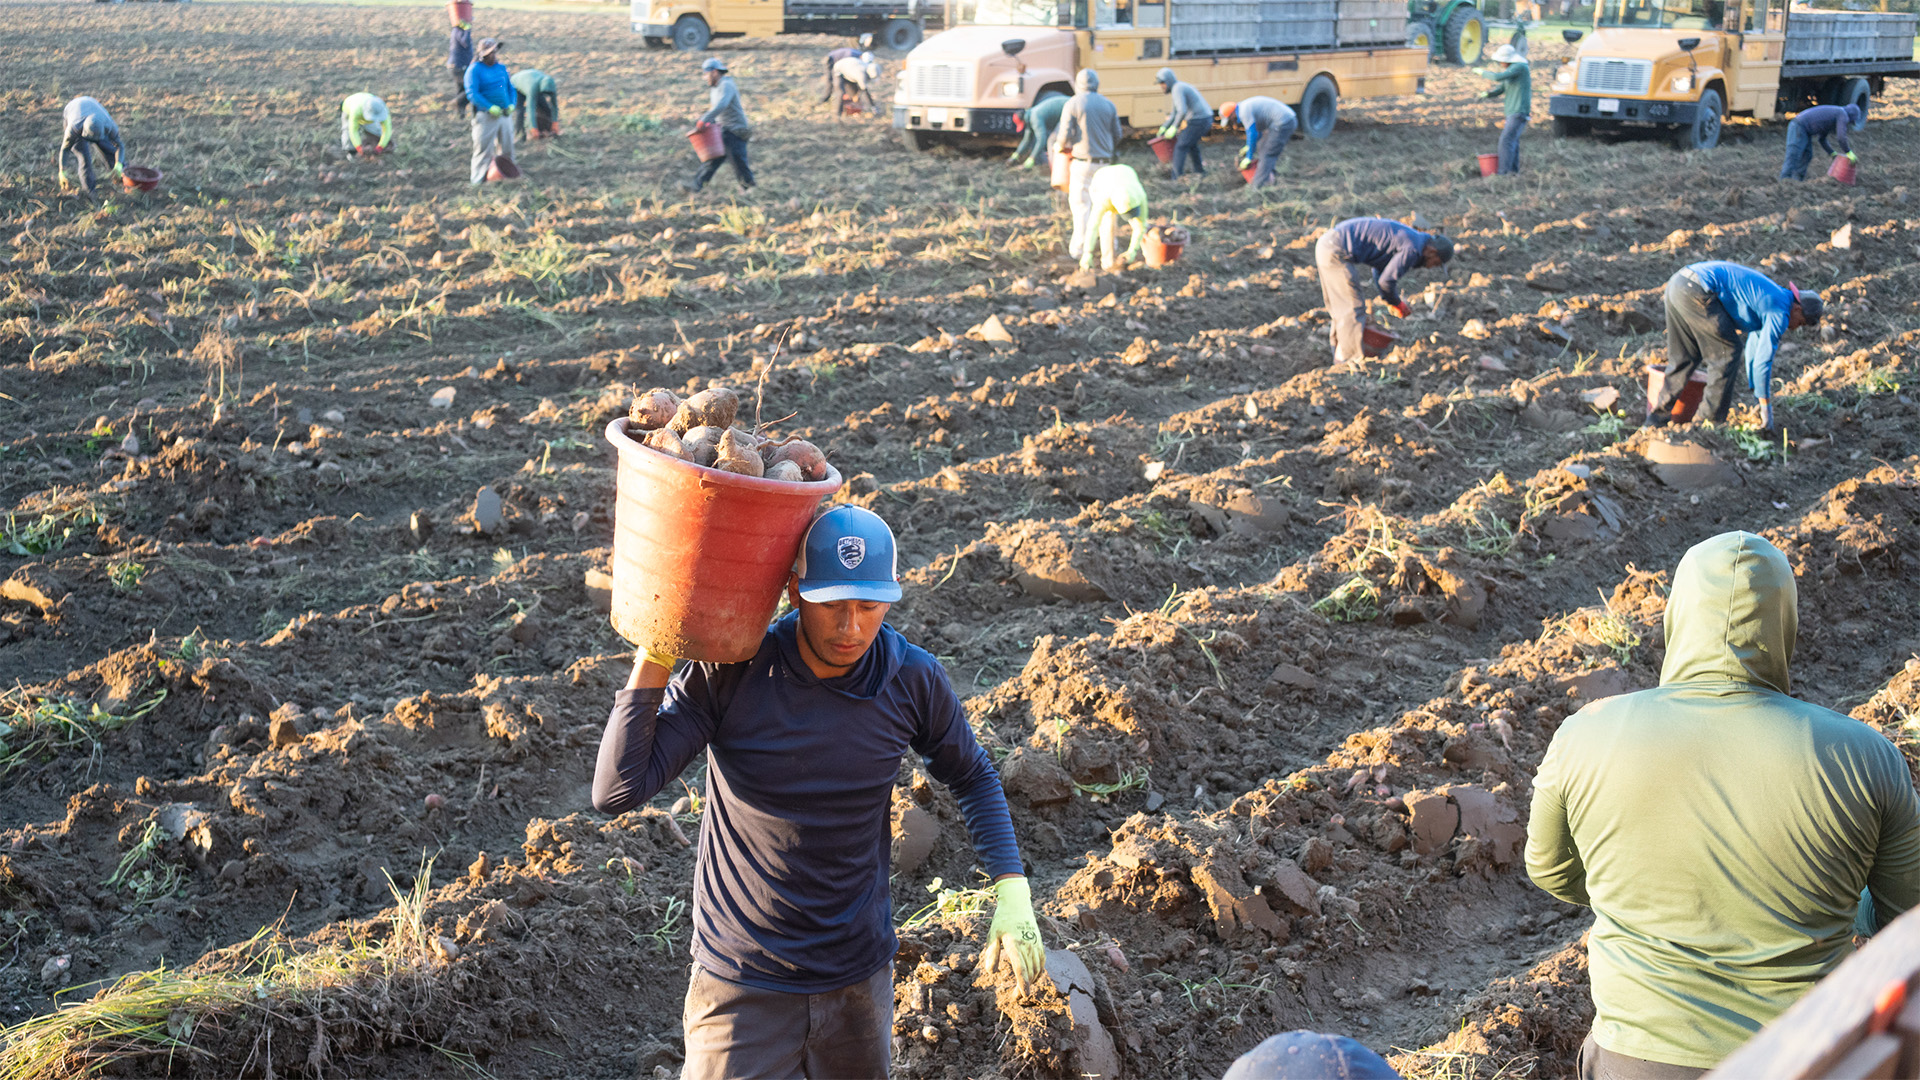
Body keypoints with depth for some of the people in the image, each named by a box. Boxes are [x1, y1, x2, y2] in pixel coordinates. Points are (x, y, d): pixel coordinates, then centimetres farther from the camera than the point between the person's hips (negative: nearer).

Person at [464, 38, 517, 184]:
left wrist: (512, 104, -1)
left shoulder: (501, 68, 11)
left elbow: (511, 88, 18)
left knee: (507, 150, 11)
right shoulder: (474, 70, -8)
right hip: (486, 116, -6)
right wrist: (491, 108, -22)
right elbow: (472, 94, -16)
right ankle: (479, 181, 4)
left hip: (505, 115, 6)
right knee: (483, 150, -3)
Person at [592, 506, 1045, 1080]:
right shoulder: (730, 672, -17)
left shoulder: (913, 681, -10)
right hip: (741, 983, -3)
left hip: (859, 976, 3)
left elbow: (972, 775, 9)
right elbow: (616, 792, -21)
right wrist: (655, 655, -26)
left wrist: (1012, 892, -1)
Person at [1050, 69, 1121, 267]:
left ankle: (1079, 249, 0)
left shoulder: (1072, 104, -7)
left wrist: (1057, 147, 10)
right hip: (1104, 162, 4)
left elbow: (1065, 135, -12)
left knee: (1080, 205, 0)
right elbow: (1117, 136, 8)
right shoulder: (1108, 105, 6)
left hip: (1082, 162, -4)